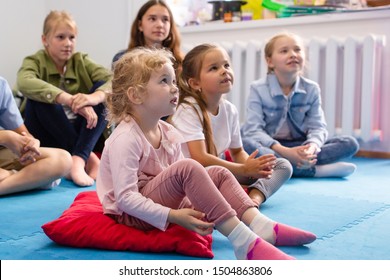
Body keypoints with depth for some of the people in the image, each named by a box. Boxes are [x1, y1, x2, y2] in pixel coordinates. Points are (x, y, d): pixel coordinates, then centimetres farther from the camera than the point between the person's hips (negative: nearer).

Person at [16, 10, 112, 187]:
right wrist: (71, 100, -45)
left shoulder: (80, 61, 3)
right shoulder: (35, 61, -5)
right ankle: (88, 157, -26)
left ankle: (78, 158, -32)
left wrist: (95, 97, -38)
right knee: (39, 96, -28)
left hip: (79, 132, 3)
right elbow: (24, 83, -31)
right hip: (46, 138, -3)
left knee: (103, 89, -17)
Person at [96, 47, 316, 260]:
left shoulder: (170, 134, 6)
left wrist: (201, 211, -8)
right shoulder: (125, 139, -20)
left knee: (219, 174, -2)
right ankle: (244, 242, -34)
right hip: (131, 213, -9)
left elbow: (183, 185, 8)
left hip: (163, 202, 9)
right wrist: (173, 216, -31)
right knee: (187, 168, -30)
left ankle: (261, 226, -19)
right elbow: (125, 198, -26)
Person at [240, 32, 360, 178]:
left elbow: (317, 126, -4)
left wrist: (312, 146, -29)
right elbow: (253, 129, -18)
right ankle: (314, 169, -29)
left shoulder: (311, 89, 1)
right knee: (244, 144, -37)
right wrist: (284, 151, -33)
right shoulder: (258, 89, -9)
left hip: (299, 145, 4)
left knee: (350, 143, -13)